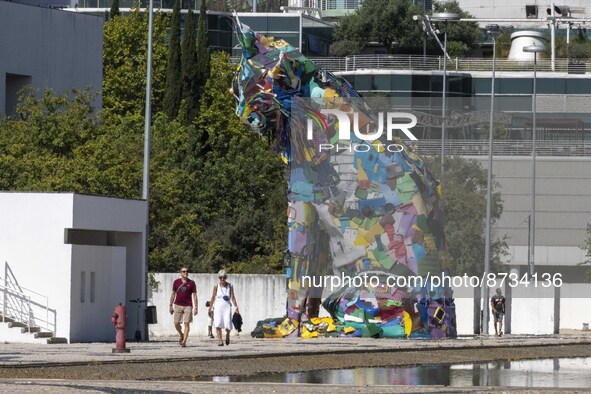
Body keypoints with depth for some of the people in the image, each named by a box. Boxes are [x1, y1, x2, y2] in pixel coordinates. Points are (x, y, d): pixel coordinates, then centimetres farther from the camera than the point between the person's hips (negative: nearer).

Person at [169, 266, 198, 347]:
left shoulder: (191, 283, 2)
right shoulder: (176, 282, 7)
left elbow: (194, 295, 2)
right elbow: (173, 294, 12)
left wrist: (195, 308, -4)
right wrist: (171, 306, 10)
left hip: (187, 306, -2)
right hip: (178, 305, 2)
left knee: (186, 324, -6)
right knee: (176, 323, 0)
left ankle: (184, 341, -6)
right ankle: (181, 335, 28)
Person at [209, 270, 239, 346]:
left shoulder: (230, 286, 2)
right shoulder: (216, 286, 1)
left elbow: (233, 297, 4)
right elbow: (213, 297, 9)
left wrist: (236, 307, -5)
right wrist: (210, 307, 12)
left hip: (227, 307, 0)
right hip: (218, 307, 0)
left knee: (228, 325, -9)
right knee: (218, 324, -16)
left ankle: (227, 334, 25)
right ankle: (220, 340, -11)